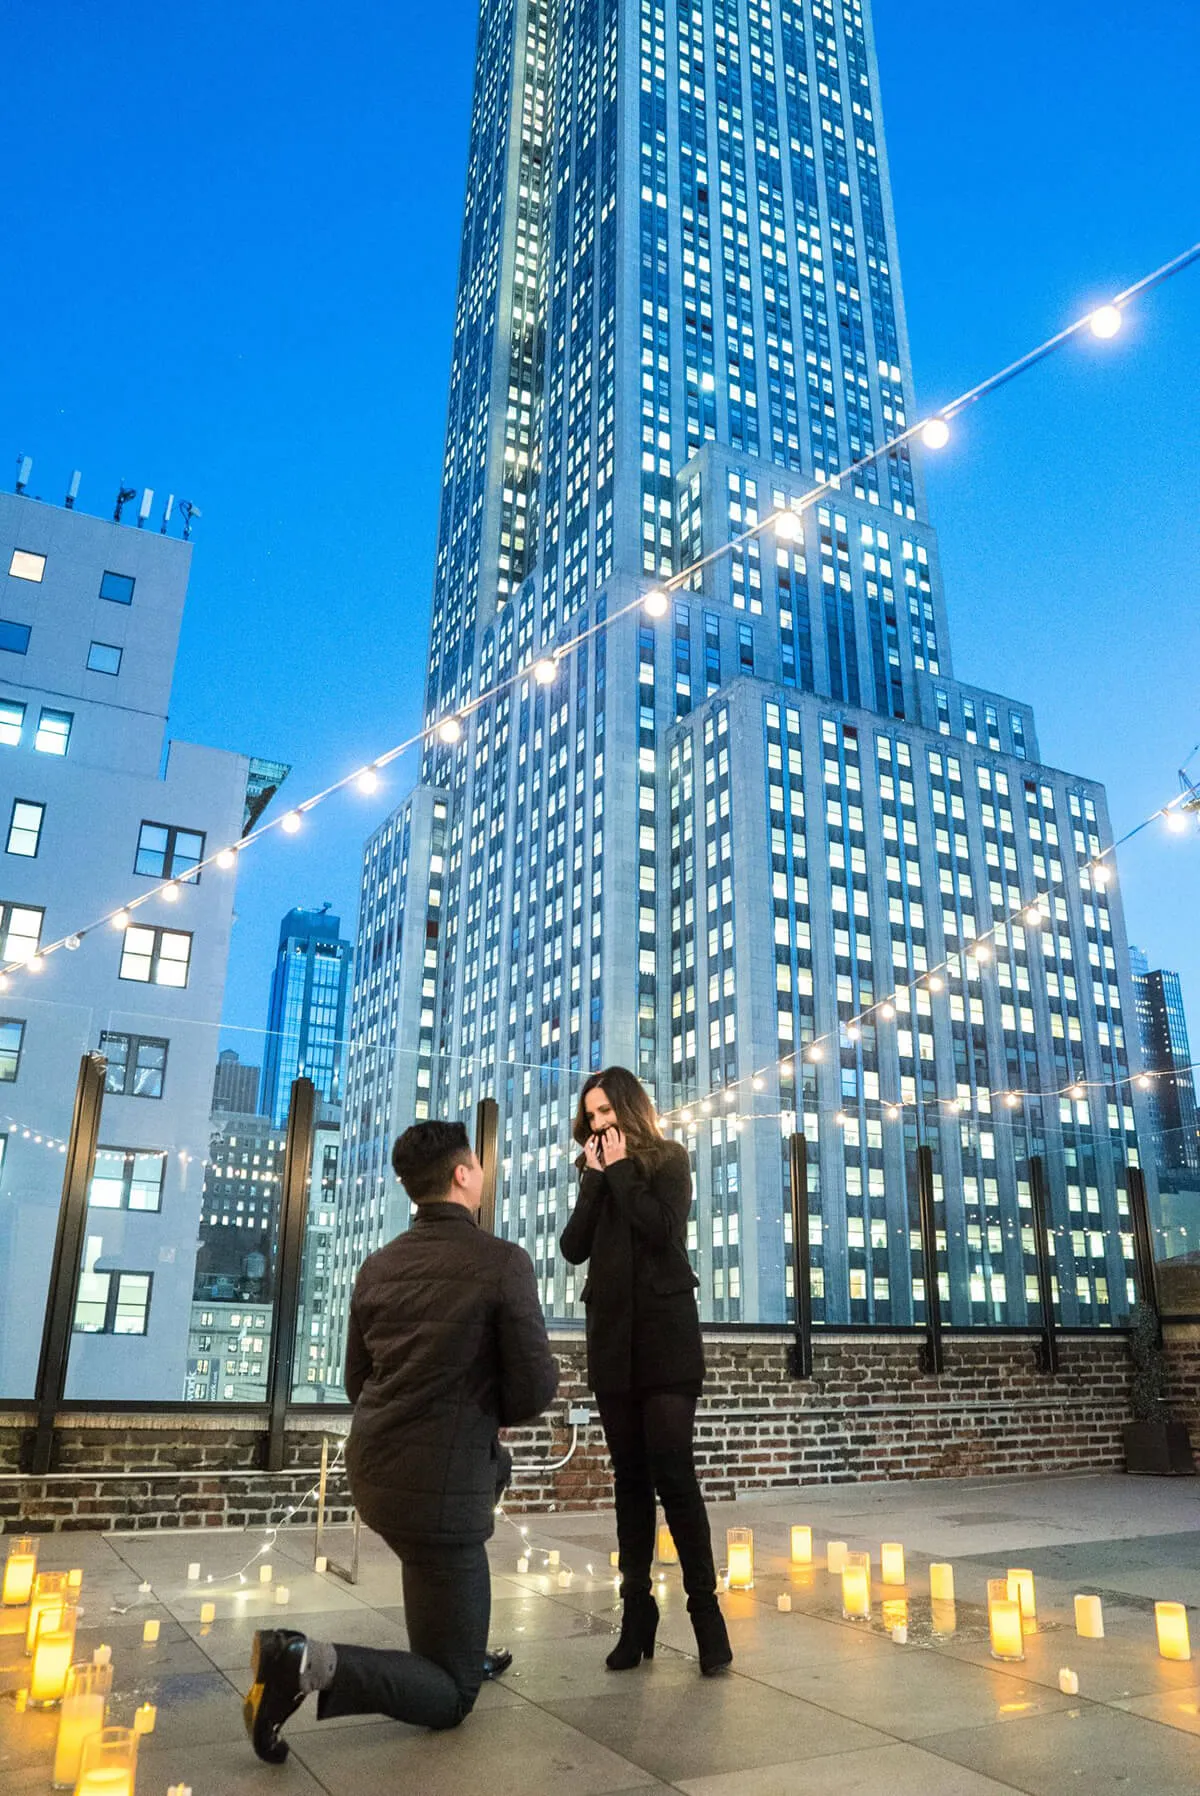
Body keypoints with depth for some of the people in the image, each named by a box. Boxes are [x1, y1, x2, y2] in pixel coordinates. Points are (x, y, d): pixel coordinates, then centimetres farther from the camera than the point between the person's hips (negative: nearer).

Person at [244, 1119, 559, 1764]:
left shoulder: (377, 1266, 5)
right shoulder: (503, 1261, -14)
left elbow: (357, 1383, 14)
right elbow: (535, 1389, -13)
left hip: (371, 1468, 7)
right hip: (439, 1487, -7)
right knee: (450, 1697, 9)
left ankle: (461, 1640, 35)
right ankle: (312, 1665, -14)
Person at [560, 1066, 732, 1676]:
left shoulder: (669, 1160, 1)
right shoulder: (595, 1172, 14)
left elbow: (664, 1229, -15)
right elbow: (573, 1248, 3)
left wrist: (621, 1171, -8)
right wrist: (596, 1178, -3)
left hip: (664, 1334, -5)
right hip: (612, 1336, 5)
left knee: (672, 1471, -9)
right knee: (630, 1476, 7)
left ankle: (705, 1605, -1)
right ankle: (637, 1609, 11)